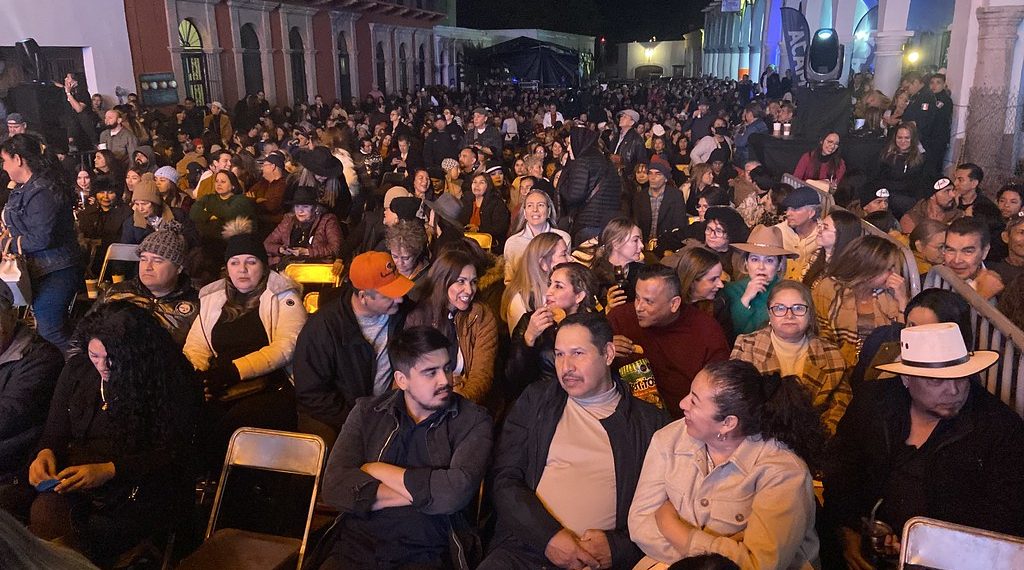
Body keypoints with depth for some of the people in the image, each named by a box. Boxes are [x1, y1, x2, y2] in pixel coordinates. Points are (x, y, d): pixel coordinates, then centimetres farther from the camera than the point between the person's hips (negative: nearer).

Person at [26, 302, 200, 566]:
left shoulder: (173, 382, -5)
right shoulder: (77, 369, 12)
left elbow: (173, 453, -8)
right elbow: (56, 430, 20)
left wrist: (108, 471, -20)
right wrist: (46, 452, -5)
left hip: (140, 487, -4)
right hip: (73, 481, 5)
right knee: (43, 513, -29)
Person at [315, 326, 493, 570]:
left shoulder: (473, 421, 0)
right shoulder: (367, 412, 7)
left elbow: (457, 491, -15)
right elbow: (333, 485, -4)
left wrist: (378, 470, -5)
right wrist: (422, 491, -10)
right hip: (355, 548, 1)